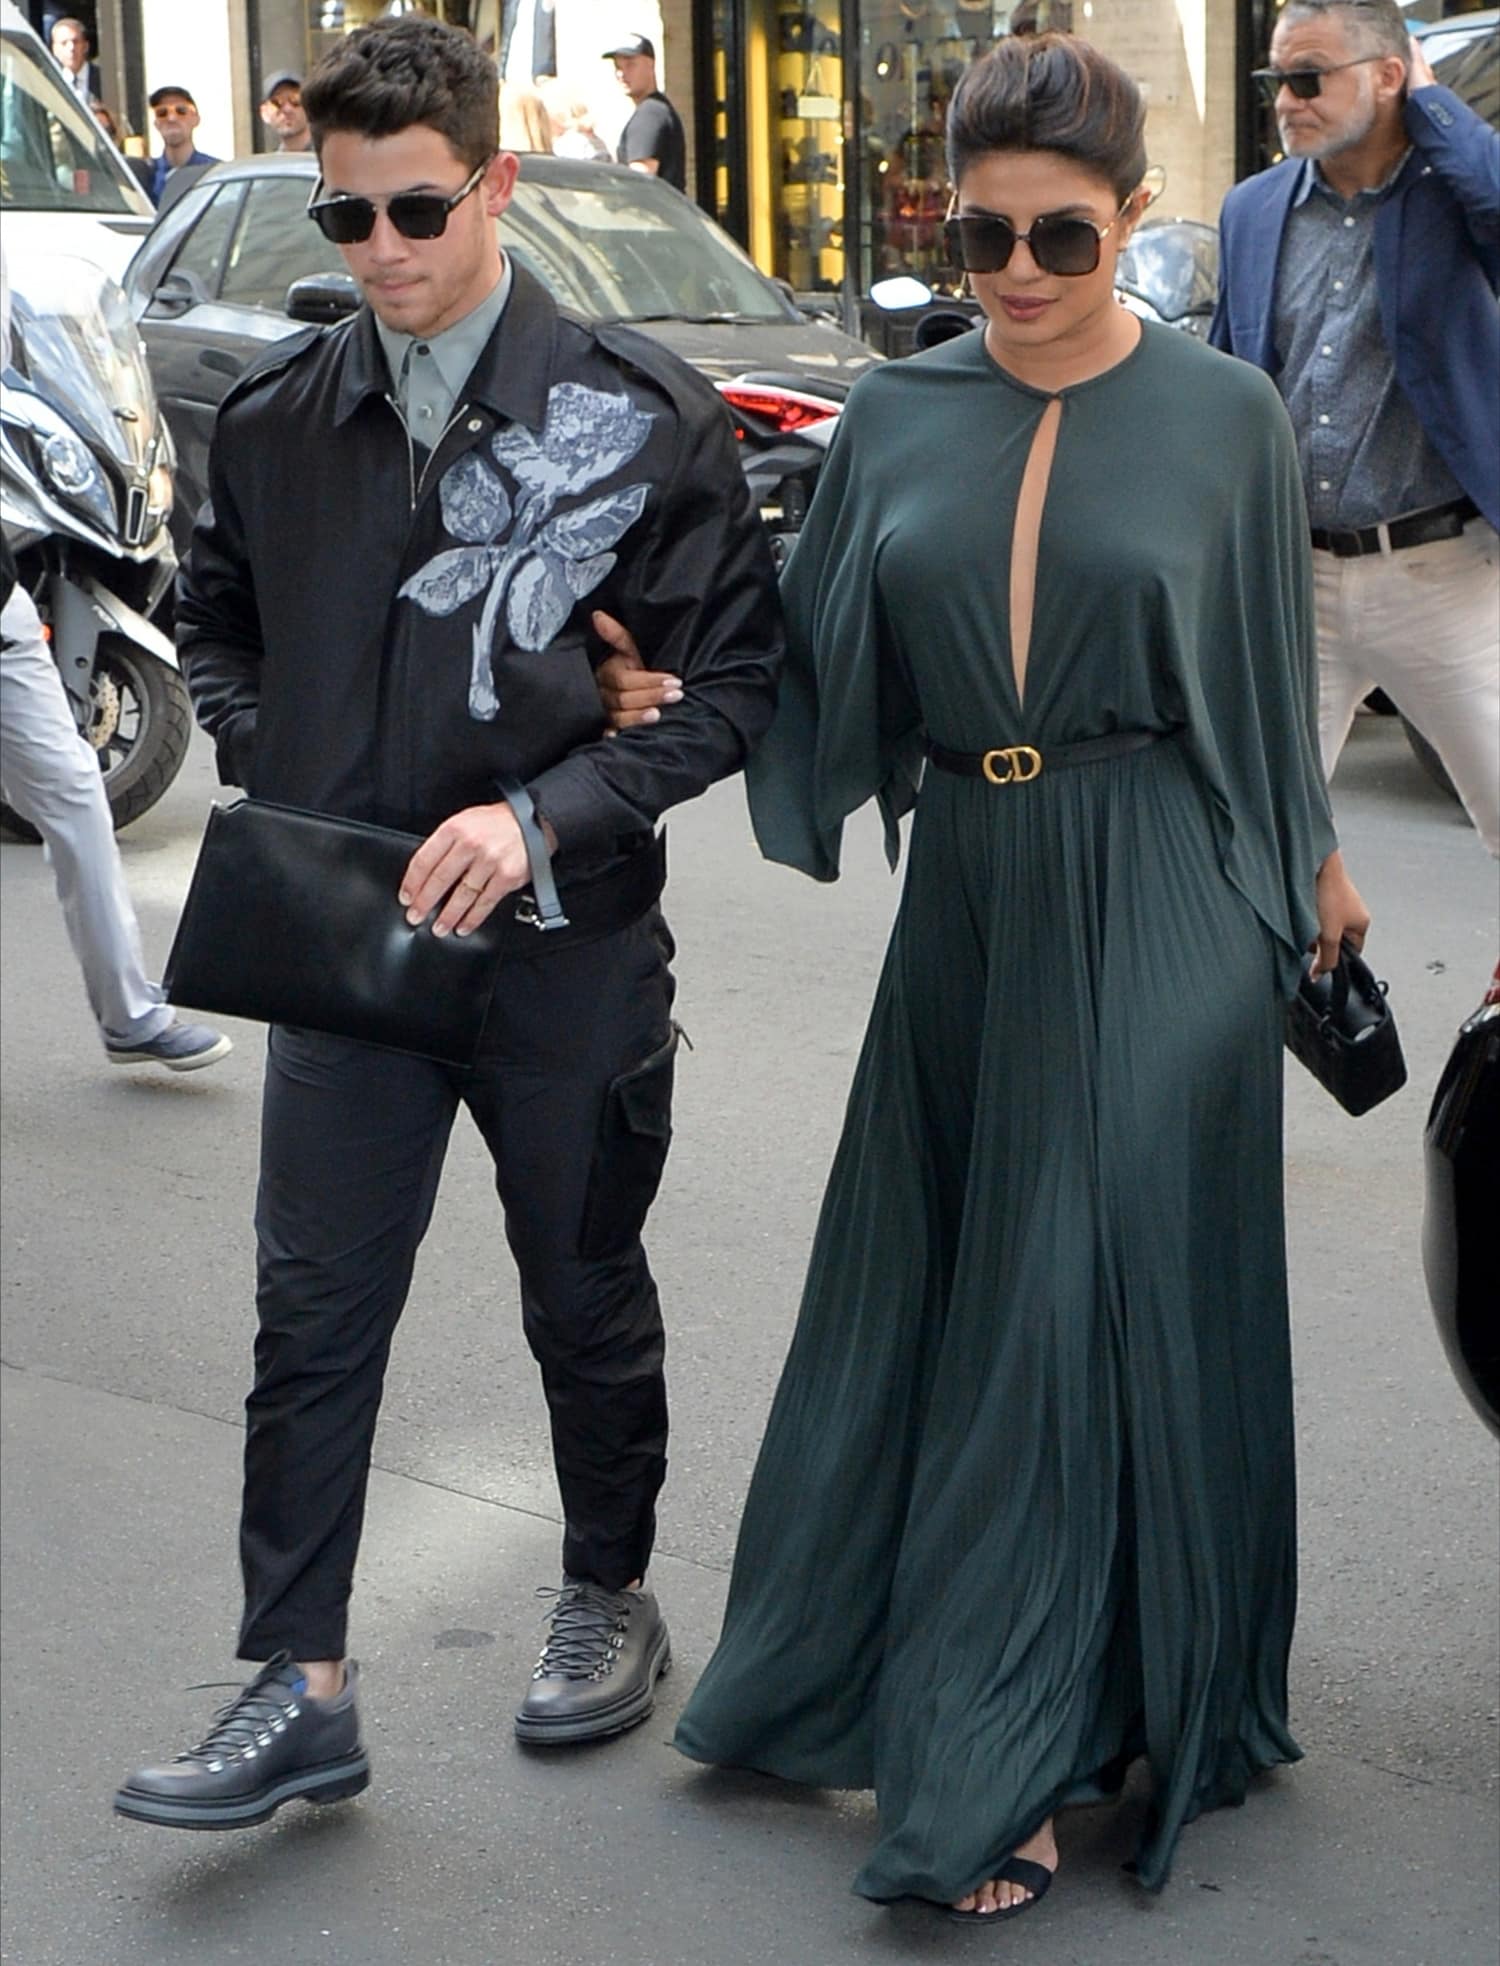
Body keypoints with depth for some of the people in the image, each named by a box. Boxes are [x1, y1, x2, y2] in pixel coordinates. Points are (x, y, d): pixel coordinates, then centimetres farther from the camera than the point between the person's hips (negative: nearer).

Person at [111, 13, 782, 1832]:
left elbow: (735, 675, -8)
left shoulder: (639, 413, -9)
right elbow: (217, 621, 18)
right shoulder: (276, 416, 2)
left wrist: (544, 819, -19)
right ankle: (299, 1687, 11)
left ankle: (609, 1599, 35)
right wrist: (274, 786, 1)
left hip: (569, 943, -2)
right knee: (312, 1312, 2)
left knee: (587, 1297, 14)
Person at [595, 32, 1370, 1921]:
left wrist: (1311, 876, 12)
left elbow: (1269, 680, 5)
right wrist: (673, 697, -12)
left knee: (1093, 1303, -2)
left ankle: (1005, 1763, 7)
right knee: (927, 1295, 14)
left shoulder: (1223, 414, -3)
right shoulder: (893, 415, 4)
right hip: (965, 896, 4)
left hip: (1153, 916, -3)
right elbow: (821, 665, 5)